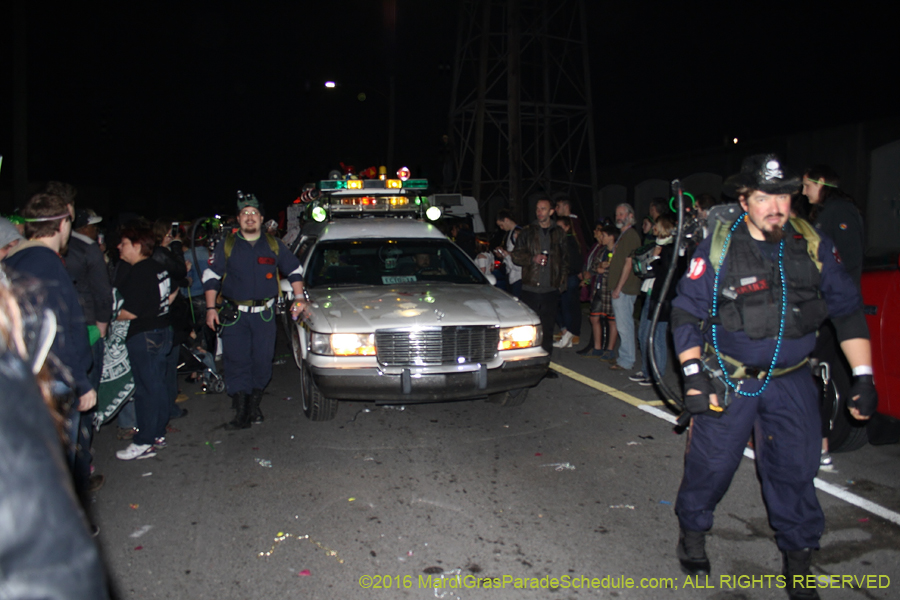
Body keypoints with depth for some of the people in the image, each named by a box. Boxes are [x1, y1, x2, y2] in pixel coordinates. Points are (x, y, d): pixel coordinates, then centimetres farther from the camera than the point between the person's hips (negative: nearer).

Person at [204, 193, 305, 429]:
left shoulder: (273, 245, 7)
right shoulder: (227, 245, 5)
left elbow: (295, 270, 14)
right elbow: (211, 277, 6)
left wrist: (299, 298, 5)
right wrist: (211, 308, -1)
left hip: (265, 314, 1)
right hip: (235, 315, -1)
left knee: (262, 361, 3)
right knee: (236, 362, -5)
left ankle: (254, 406, 19)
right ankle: (241, 413, 0)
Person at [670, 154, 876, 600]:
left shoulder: (813, 246, -2)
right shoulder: (718, 248, -10)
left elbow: (847, 309, 6)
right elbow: (686, 313, -6)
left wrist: (863, 377, 1)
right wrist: (693, 374, -14)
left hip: (791, 380, 3)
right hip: (728, 378, -2)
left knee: (795, 469, 5)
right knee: (711, 463, 4)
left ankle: (797, 555, 26)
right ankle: (692, 531, 31)